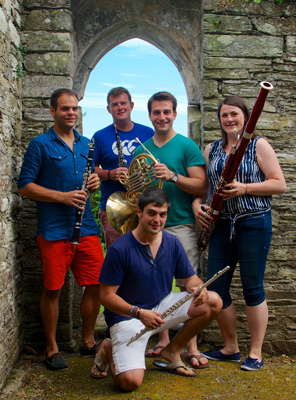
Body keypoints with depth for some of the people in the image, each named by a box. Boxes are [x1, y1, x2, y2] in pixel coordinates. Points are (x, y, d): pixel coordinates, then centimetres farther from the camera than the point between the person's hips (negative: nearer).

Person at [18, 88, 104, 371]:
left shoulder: (87, 144, 15)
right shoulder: (40, 145, -1)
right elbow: (24, 187, -5)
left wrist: (95, 181, 1)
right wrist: (62, 196, -16)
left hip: (87, 228, 5)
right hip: (54, 230, -5)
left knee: (95, 285, 6)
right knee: (52, 289, 2)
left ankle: (88, 342, 25)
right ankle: (52, 349, 19)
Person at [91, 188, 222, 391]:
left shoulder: (172, 243, -2)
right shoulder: (120, 249, -18)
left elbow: (189, 278, 8)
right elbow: (106, 295, -16)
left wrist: (199, 288, -17)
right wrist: (139, 313, -30)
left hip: (162, 306, 6)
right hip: (127, 316, -5)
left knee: (213, 302, -11)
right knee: (131, 381, -24)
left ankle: (172, 351, 7)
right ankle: (108, 349, 12)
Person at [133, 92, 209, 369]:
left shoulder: (187, 146, -1)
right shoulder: (141, 150, 14)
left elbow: (201, 187, -9)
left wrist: (172, 176, -22)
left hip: (181, 225, -5)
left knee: (189, 286, -5)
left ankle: (192, 348, 3)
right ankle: (163, 340, 24)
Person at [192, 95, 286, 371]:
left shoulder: (258, 145, 0)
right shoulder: (211, 149, 15)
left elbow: (280, 184, -6)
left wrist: (244, 188, -18)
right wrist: (197, 203, -3)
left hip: (254, 224, -5)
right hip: (222, 225, 5)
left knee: (252, 288, 0)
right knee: (215, 289, 5)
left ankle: (255, 353, 15)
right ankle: (230, 348, 23)